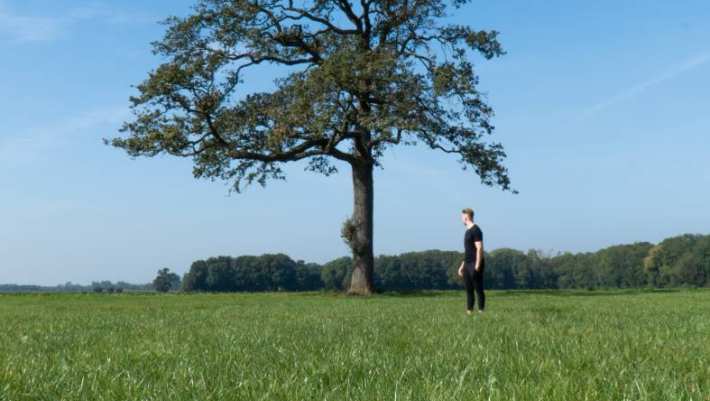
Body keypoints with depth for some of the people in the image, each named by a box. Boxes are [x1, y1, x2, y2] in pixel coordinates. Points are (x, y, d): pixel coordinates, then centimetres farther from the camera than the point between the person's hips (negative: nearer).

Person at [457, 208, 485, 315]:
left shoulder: (476, 230, -11)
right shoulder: (467, 231, 18)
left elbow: (479, 248, -17)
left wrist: (477, 266, -21)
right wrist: (462, 265, 22)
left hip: (475, 265, -9)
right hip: (468, 264, 9)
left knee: (478, 289, -5)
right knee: (468, 289, 8)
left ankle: (481, 311, -3)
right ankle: (469, 311, 10)